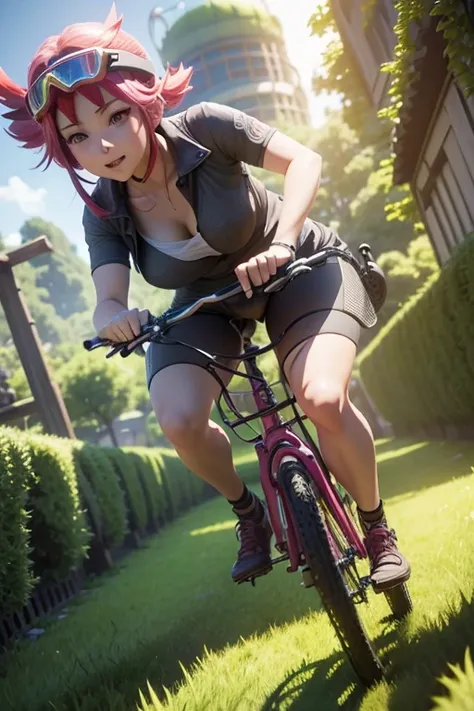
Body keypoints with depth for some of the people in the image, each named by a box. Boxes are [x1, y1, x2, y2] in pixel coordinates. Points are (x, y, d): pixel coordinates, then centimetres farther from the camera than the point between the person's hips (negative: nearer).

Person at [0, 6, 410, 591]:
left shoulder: (203, 129, -23)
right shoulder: (103, 212, -16)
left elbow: (302, 159, -27)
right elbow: (108, 299, -21)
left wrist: (279, 243, -43)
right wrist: (113, 316, -45)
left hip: (295, 268, -2)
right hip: (208, 302, 3)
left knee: (323, 399, -28)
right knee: (179, 420, -23)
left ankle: (376, 529, 1)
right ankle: (248, 514, 9)